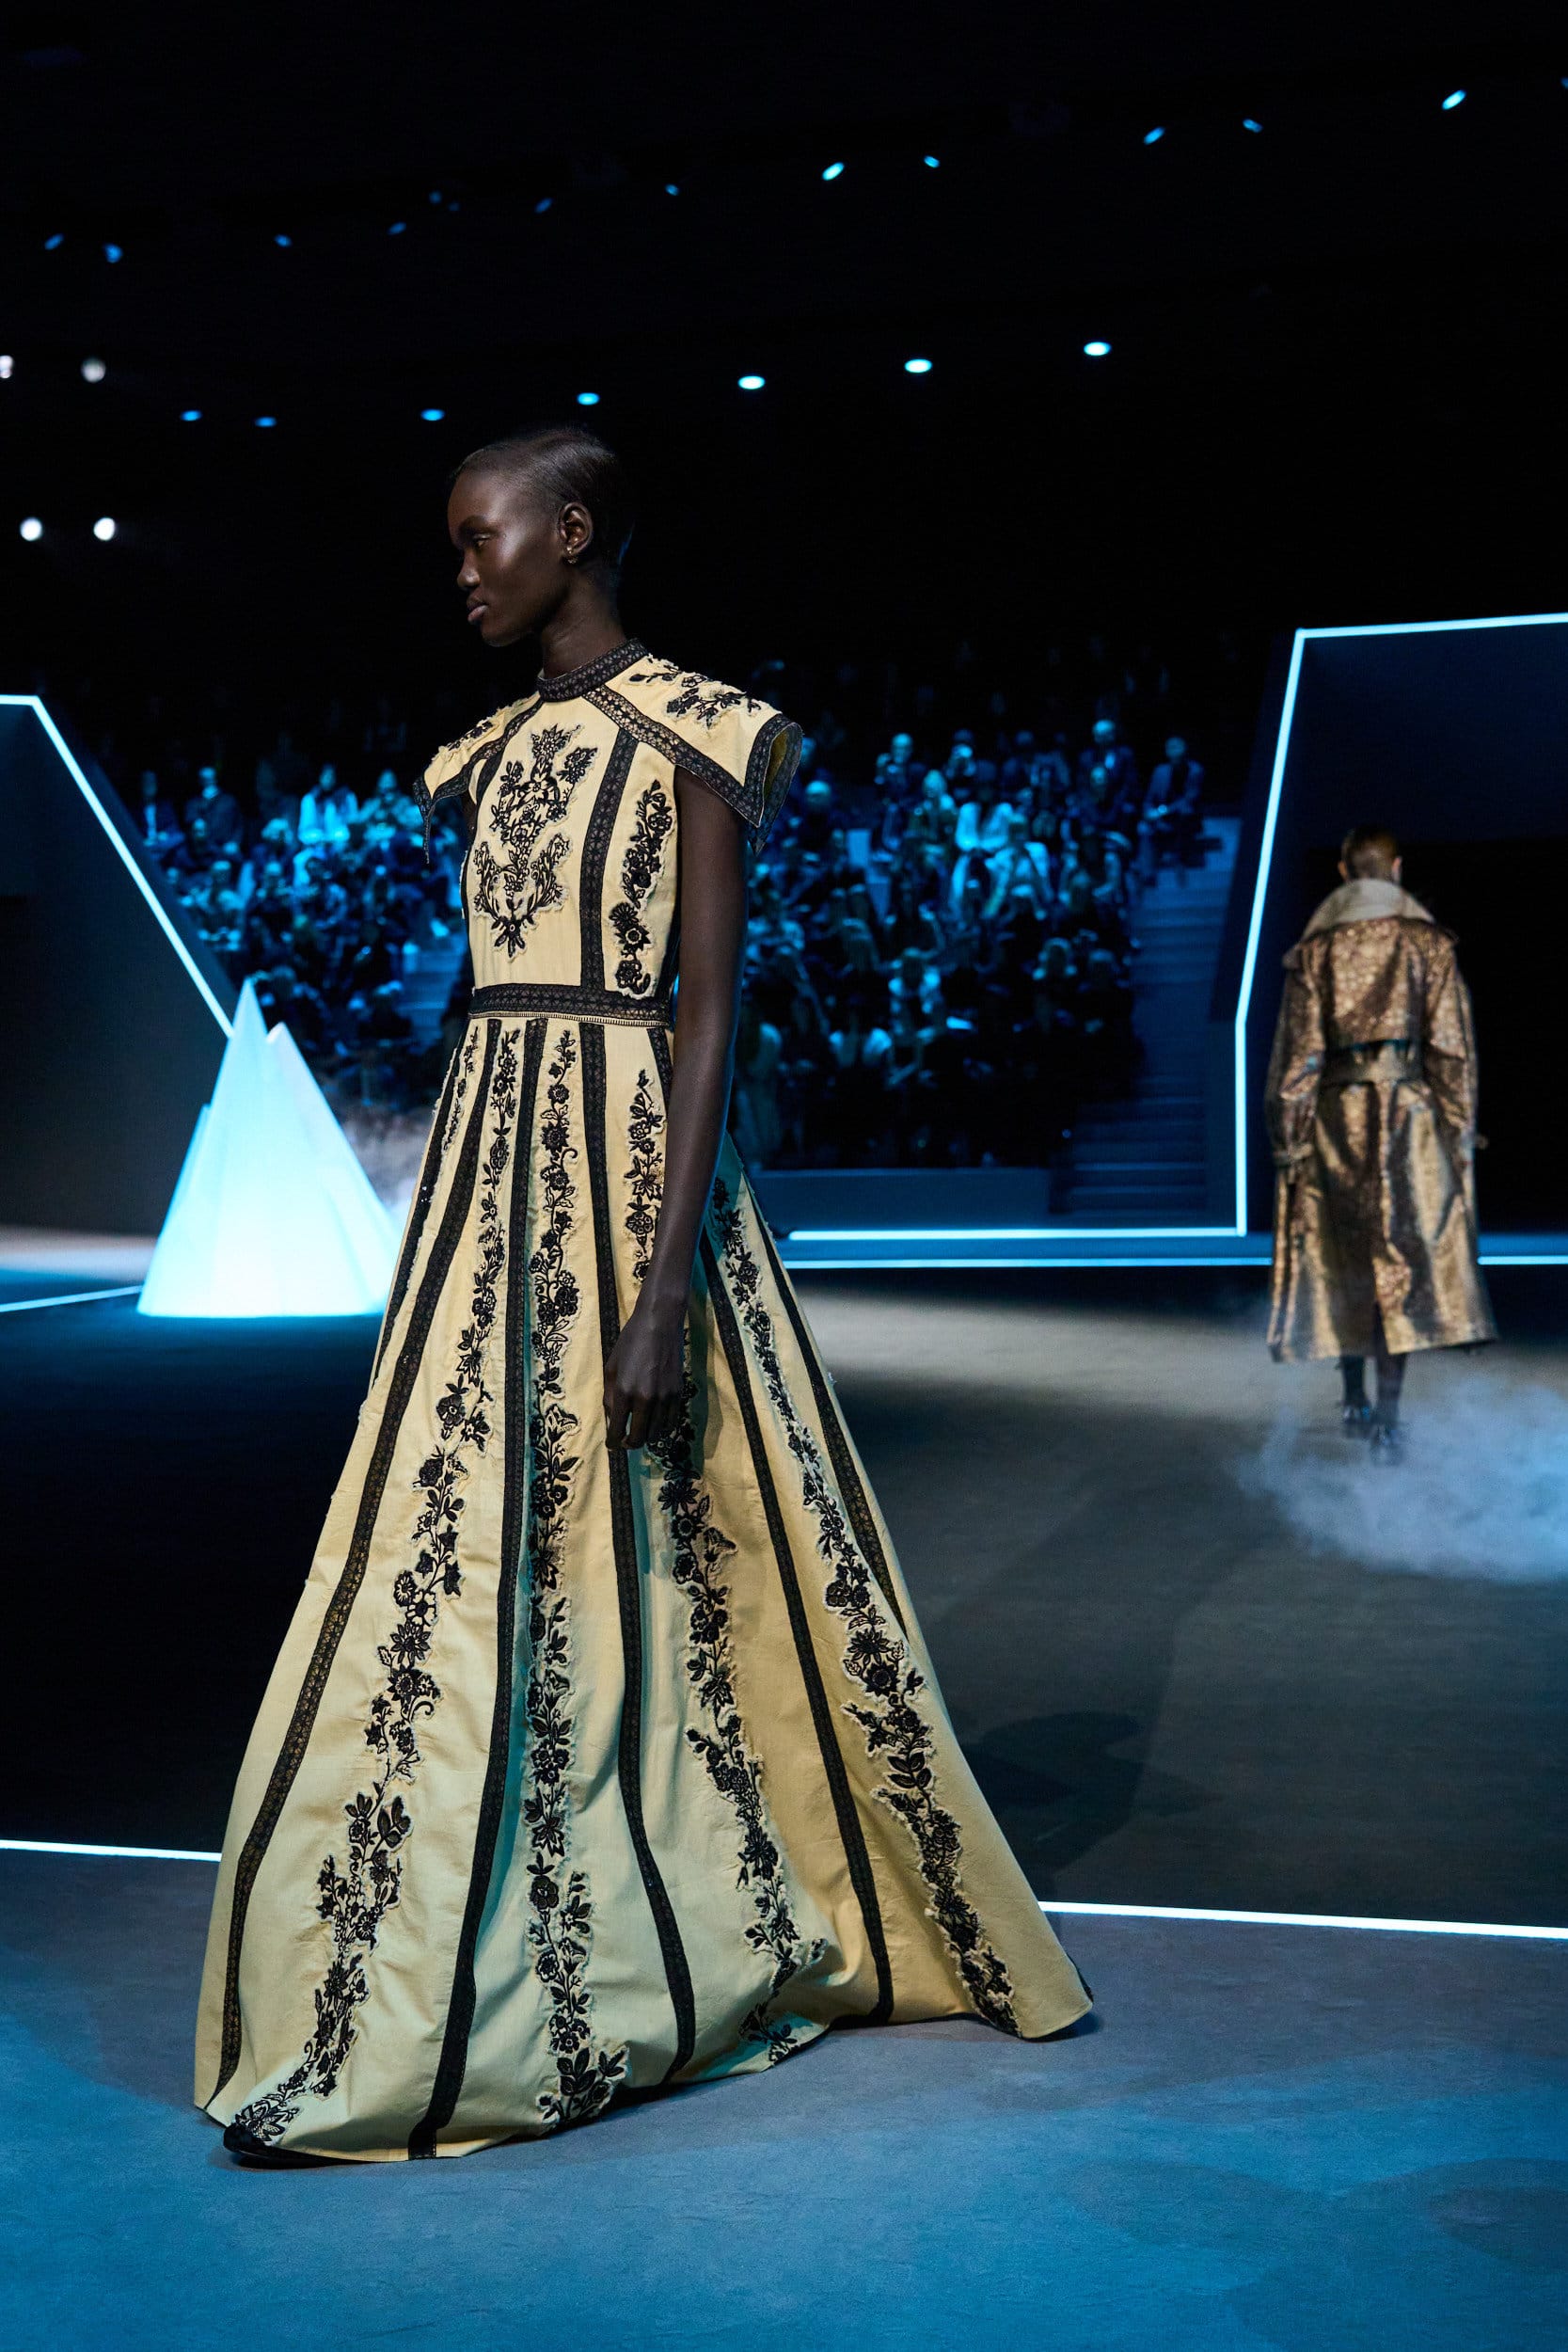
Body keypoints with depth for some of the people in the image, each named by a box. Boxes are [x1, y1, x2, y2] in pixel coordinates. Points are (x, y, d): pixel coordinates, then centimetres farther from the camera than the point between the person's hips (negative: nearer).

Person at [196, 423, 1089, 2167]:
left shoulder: (686, 738, -6)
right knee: (475, 1575, 9)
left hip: (630, 1157, -7)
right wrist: (458, 1237, 17)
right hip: (495, 1163, 7)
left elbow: (709, 1015, -13)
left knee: (635, 1568, -4)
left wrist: (662, 1288, -20)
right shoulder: (497, 752, 16)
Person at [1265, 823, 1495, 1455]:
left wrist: (1288, 1138, 4)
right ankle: (1387, 1416, -3)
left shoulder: (1313, 947, 3)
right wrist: (1460, 1130, 4)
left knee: (1345, 1260, 15)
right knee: (1404, 1261, 1)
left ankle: (1354, 1401, 20)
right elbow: (1453, 1045, -2)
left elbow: (1298, 1049, 1)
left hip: (1336, 1115, 2)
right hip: (1408, 1111, -1)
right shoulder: (1429, 941, 1)